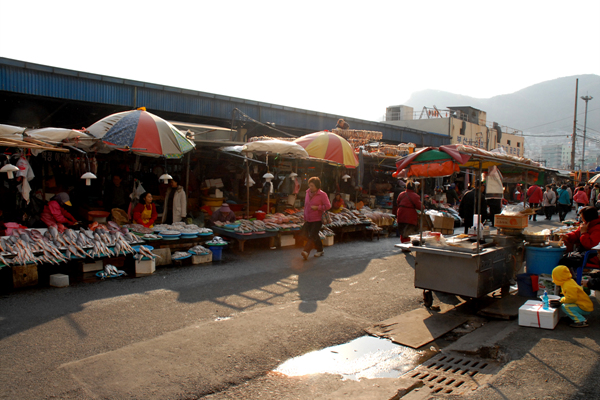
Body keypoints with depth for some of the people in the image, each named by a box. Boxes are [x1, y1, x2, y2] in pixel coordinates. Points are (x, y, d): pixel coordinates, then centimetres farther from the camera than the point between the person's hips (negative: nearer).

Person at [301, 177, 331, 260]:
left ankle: (306, 251, -17)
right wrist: (305, 217, 17)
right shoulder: (308, 193, 7)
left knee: (312, 236, -13)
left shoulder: (322, 195, -11)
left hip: (317, 219, -7)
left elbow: (328, 206, -14)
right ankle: (320, 250, 26)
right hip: (308, 219, 7)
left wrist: (317, 207, -20)